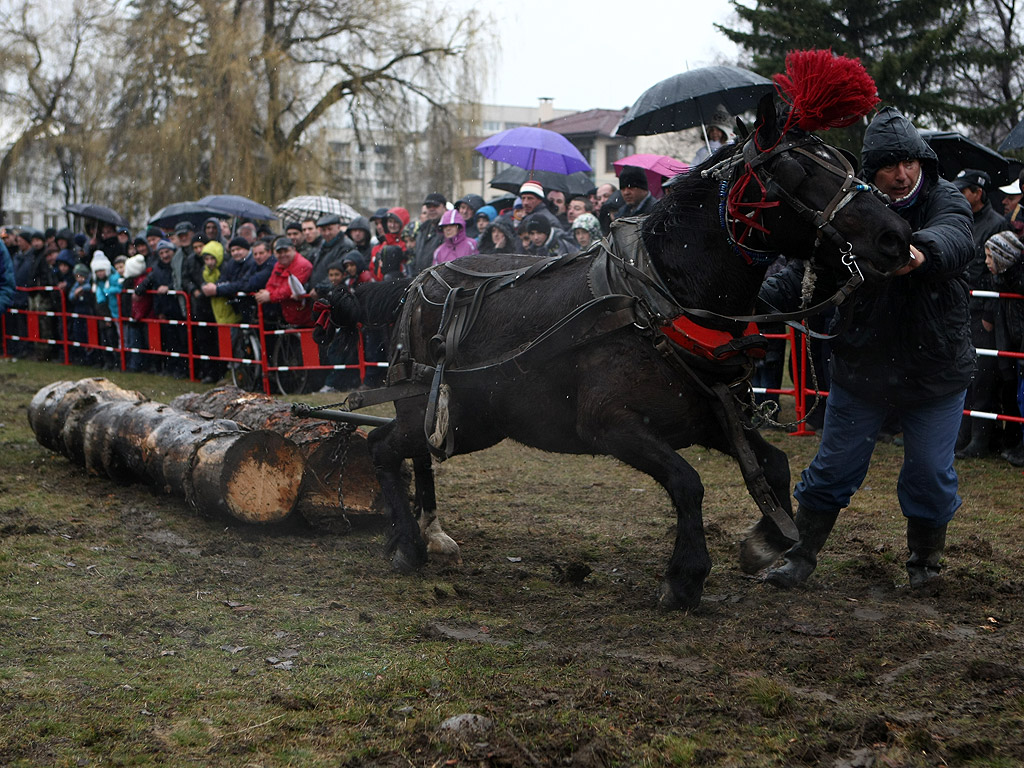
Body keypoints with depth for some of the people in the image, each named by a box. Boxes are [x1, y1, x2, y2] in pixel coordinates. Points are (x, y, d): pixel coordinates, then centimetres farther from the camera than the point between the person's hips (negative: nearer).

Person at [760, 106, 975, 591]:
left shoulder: (946, 201, -9)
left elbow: (956, 240, -32)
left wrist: (922, 250, -57)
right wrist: (760, 300, -35)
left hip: (936, 369, 0)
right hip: (860, 366, 1)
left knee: (930, 472, 8)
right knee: (834, 466, 9)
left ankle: (925, 557, 32)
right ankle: (802, 554, 25)